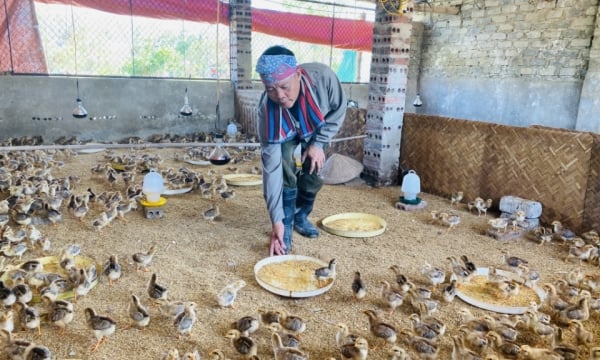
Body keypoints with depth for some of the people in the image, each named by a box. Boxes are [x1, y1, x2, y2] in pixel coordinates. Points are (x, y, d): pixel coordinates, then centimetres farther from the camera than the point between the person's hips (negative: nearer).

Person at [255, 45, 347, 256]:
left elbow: (339, 109, -19)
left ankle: (301, 217, 23)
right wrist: (276, 220, -41)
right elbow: (271, 167, -39)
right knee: (285, 171, -23)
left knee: (314, 173, -4)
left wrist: (318, 143, -24)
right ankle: (286, 226, -5)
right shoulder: (267, 110, -41)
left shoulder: (322, 76, -41)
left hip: (317, 128, 2)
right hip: (285, 133, -2)